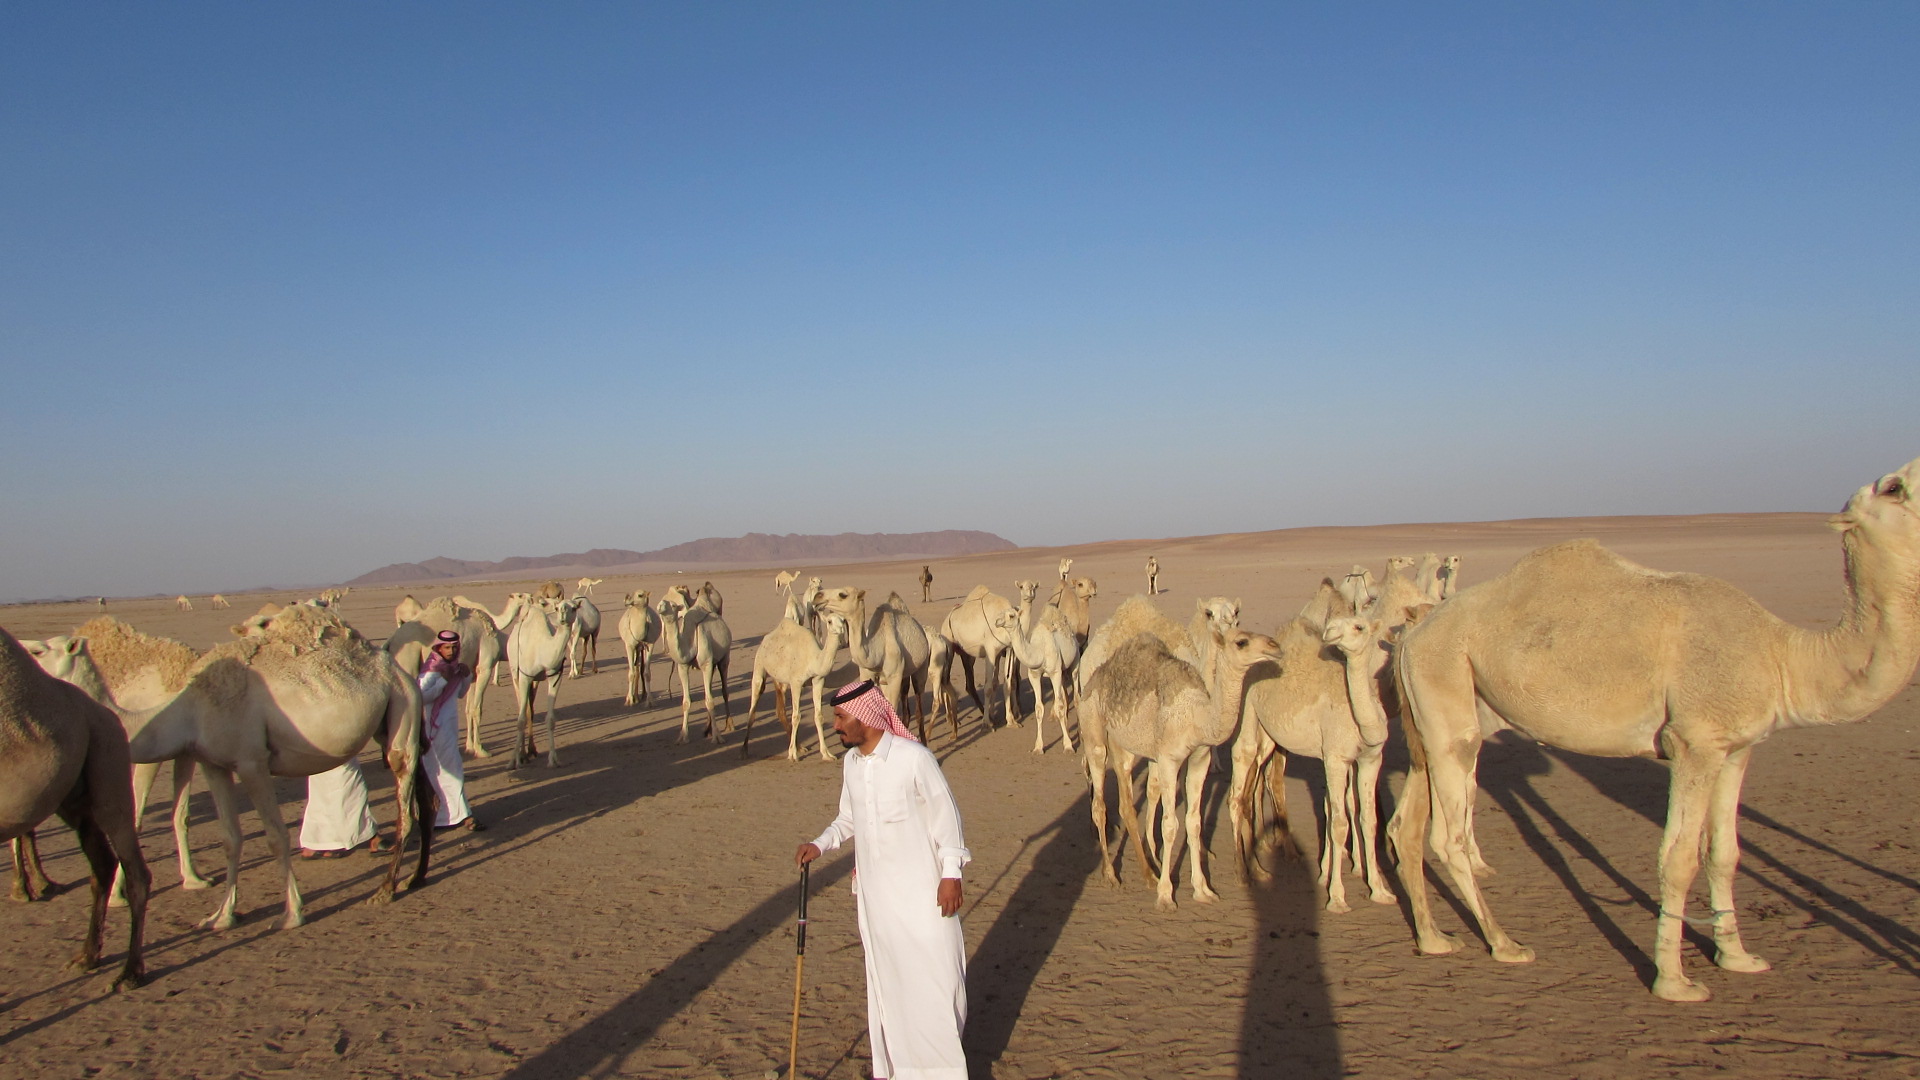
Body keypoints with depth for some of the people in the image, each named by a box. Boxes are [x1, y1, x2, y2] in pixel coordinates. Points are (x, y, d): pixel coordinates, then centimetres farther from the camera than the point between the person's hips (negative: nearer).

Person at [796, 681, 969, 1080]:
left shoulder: (913, 756, -15)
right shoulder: (850, 762, 4)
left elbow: (945, 814, -10)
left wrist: (951, 874, -12)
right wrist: (820, 844, -1)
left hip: (920, 886, -6)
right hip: (873, 889, 6)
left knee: (935, 975, -1)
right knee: (884, 979, 12)